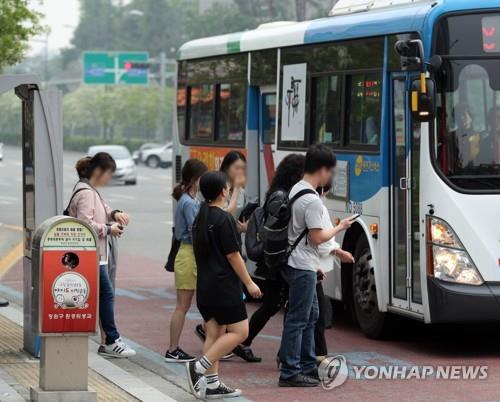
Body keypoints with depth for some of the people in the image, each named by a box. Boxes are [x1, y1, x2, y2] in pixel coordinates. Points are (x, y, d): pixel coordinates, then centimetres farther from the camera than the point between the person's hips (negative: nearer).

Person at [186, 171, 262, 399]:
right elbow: (233, 255, -14)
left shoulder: (200, 219, 11)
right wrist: (249, 283, -8)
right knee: (240, 331, -4)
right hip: (224, 286, -9)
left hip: (204, 285, 9)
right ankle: (198, 367, -13)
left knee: (214, 333, 10)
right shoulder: (224, 219, -15)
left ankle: (212, 384, 8)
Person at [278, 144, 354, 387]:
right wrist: (340, 227, -3)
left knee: (310, 315, 17)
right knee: (298, 319, -6)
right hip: (303, 266, -10)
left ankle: (308, 367, 23)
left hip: (296, 263, 10)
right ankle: (289, 373, -3)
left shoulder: (296, 190, 11)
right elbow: (317, 237, -19)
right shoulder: (312, 200, -20)